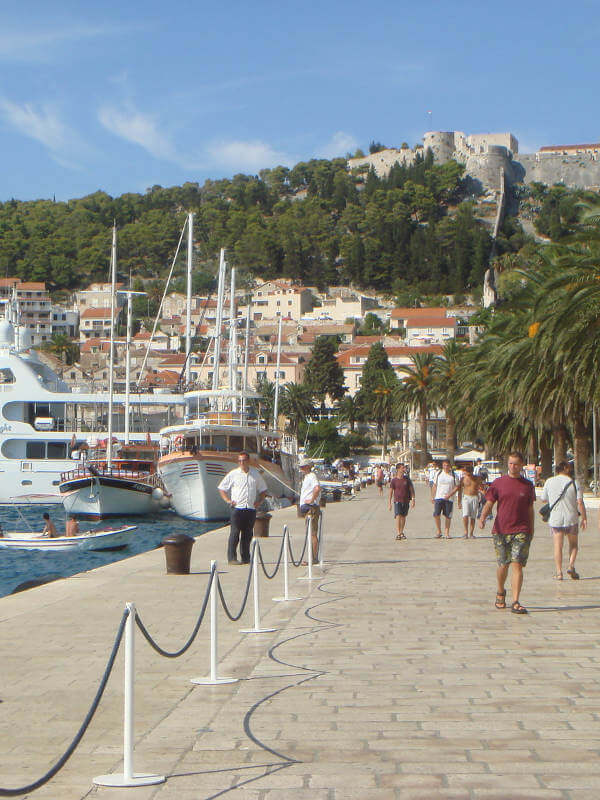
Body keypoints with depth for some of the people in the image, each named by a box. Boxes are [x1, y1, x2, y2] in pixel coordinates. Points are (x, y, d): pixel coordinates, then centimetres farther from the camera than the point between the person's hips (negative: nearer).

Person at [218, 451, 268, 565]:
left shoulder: (256, 474, 12)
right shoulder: (233, 474, 3)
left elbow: (263, 489, 24)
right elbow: (221, 488, 9)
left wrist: (259, 501, 10)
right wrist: (227, 500, -2)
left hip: (251, 509, 3)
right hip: (237, 508, -3)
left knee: (248, 534, 6)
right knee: (235, 533, -8)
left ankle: (246, 558, 14)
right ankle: (232, 558, -5)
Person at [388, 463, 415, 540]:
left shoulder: (407, 479, 3)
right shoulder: (394, 480, -3)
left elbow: (411, 489, 7)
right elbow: (391, 492, 2)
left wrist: (413, 499, -1)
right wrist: (389, 503, 0)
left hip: (406, 501, 3)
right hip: (397, 501, -3)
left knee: (403, 517, 11)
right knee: (398, 516, -14)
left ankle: (402, 532, 25)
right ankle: (398, 533, -18)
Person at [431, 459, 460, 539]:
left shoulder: (454, 475, 4)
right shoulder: (438, 474, 7)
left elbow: (458, 487, 7)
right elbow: (434, 486, 13)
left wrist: (459, 499, -1)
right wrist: (432, 497, 8)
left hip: (449, 499, 0)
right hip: (439, 497, 0)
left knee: (448, 516, 1)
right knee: (436, 514, -11)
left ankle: (447, 533, 11)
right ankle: (439, 531, 5)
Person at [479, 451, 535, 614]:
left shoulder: (528, 485, 7)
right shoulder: (498, 483, 5)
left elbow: (530, 509, 14)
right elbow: (489, 503, 3)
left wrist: (531, 531, 15)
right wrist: (483, 517, -16)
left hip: (521, 531, 0)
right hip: (500, 530, 1)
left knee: (517, 565, -11)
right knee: (503, 565, 7)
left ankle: (515, 602, -11)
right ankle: (500, 592, 35)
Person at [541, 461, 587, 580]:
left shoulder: (549, 482, 1)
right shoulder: (574, 484, -4)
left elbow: (544, 499, 10)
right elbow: (580, 503, -9)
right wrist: (584, 518, -2)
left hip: (555, 519, 1)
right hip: (571, 518, -1)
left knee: (558, 546, 6)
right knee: (573, 544, 15)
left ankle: (558, 572, 3)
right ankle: (571, 566, -2)